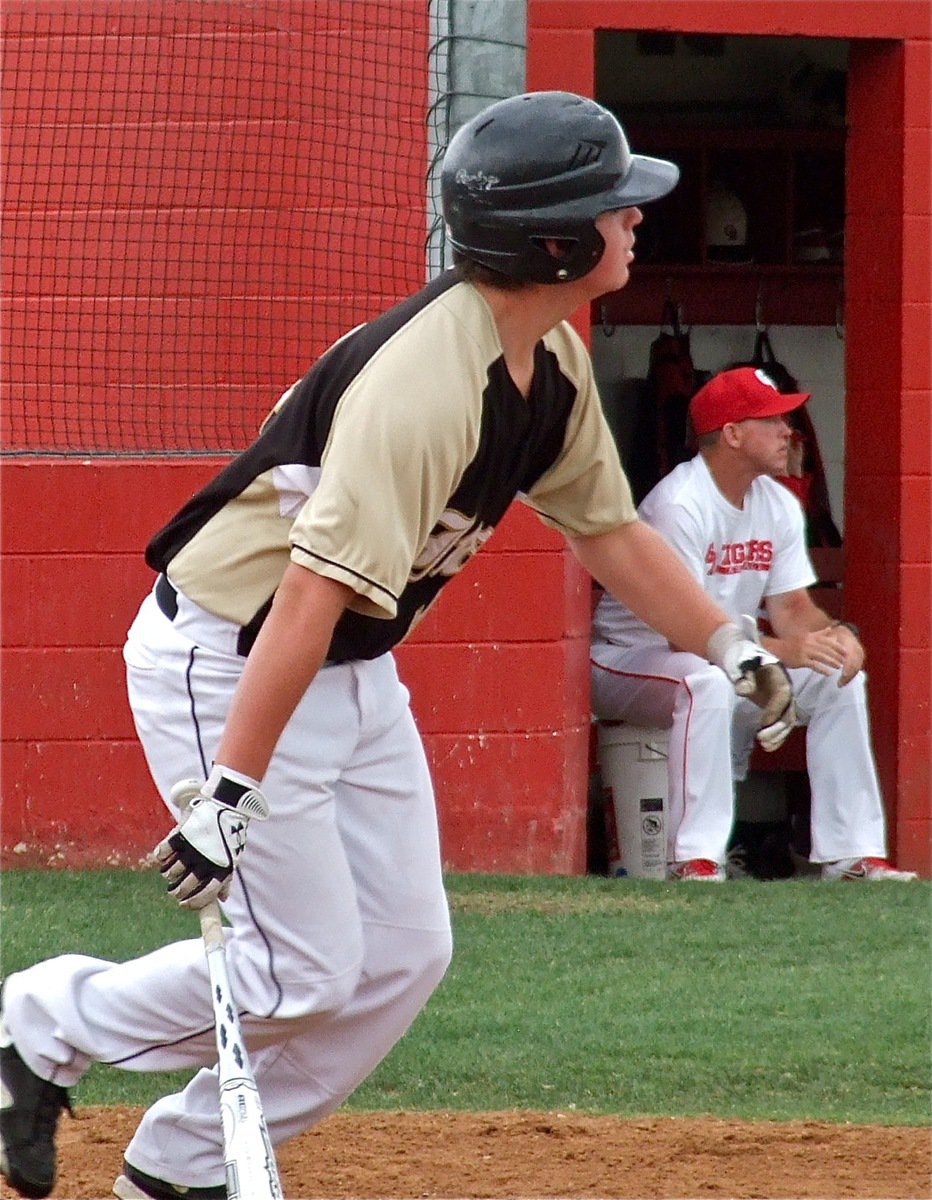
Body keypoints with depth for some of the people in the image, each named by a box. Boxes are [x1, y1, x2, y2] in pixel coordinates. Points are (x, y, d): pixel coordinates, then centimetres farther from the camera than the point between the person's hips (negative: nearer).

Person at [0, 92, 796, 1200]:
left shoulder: (553, 361, -1)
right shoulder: (426, 379, -31)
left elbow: (606, 526, 15)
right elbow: (315, 586, -36)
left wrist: (733, 652, 10)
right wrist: (231, 787, -38)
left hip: (357, 672, 10)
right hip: (227, 660, -10)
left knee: (404, 957, 7)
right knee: (306, 973, -8)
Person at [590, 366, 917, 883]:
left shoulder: (778, 505, 2)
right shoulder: (679, 506, -25)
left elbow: (791, 606, 1)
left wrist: (835, 633, -23)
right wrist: (785, 650, -40)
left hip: (731, 664, 8)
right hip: (628, 661, -8)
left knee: (839, 675, -6)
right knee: (708, 680, -38)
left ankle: (853, 854, -6)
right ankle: (695, 860, -38)